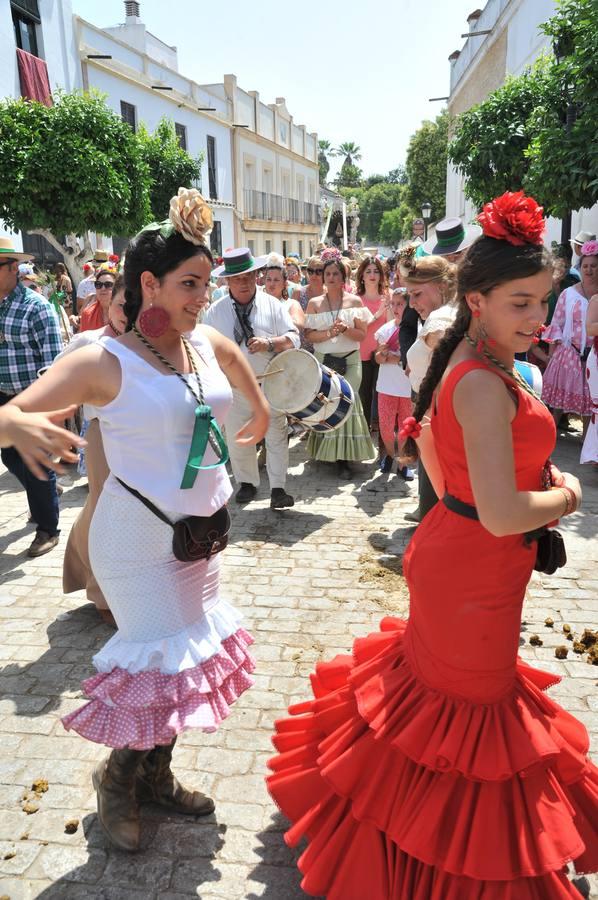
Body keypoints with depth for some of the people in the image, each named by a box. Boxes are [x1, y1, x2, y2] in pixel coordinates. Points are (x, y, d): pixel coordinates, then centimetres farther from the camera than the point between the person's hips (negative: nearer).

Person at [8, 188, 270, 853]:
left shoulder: (206, 343, 1)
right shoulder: (105, 362, -17)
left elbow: (236, 357, 26)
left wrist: (260, 409, 37)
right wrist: (20, 424, -47)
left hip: (203, 529, 7)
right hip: (142, 538, -7)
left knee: (195, 652, 17)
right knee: (161, 661, 0)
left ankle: (156, 773, 40)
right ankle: (118, 776, 33)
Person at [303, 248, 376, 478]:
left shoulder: (355, 301, 4)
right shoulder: (314, 303, 5)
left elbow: (362, 334, 1)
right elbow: (308, 335, -1)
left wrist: (345, 329, -17)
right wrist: (329, 333, -17)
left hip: (350, 360, -1)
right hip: (323, 361, 1)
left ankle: (343, 457, -3)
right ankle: (325, 451, 17)